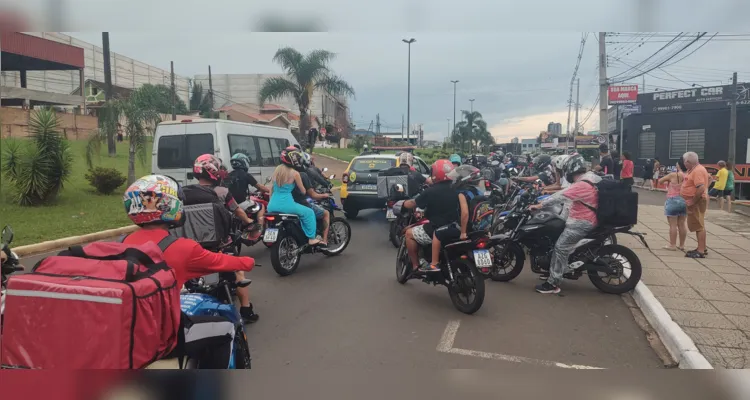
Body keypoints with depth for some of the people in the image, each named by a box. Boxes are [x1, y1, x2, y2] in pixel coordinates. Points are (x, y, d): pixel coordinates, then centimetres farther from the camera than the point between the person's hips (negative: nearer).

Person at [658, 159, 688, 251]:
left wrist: (666, 182, 17)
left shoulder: (673, 175, -12)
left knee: (673, 225, -1)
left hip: (673, 201, -5)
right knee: (682, 224, 10)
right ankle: (682, 245, 17)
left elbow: (660, 181, -1)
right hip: (684, 201, 5)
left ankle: (672, 245, 2)